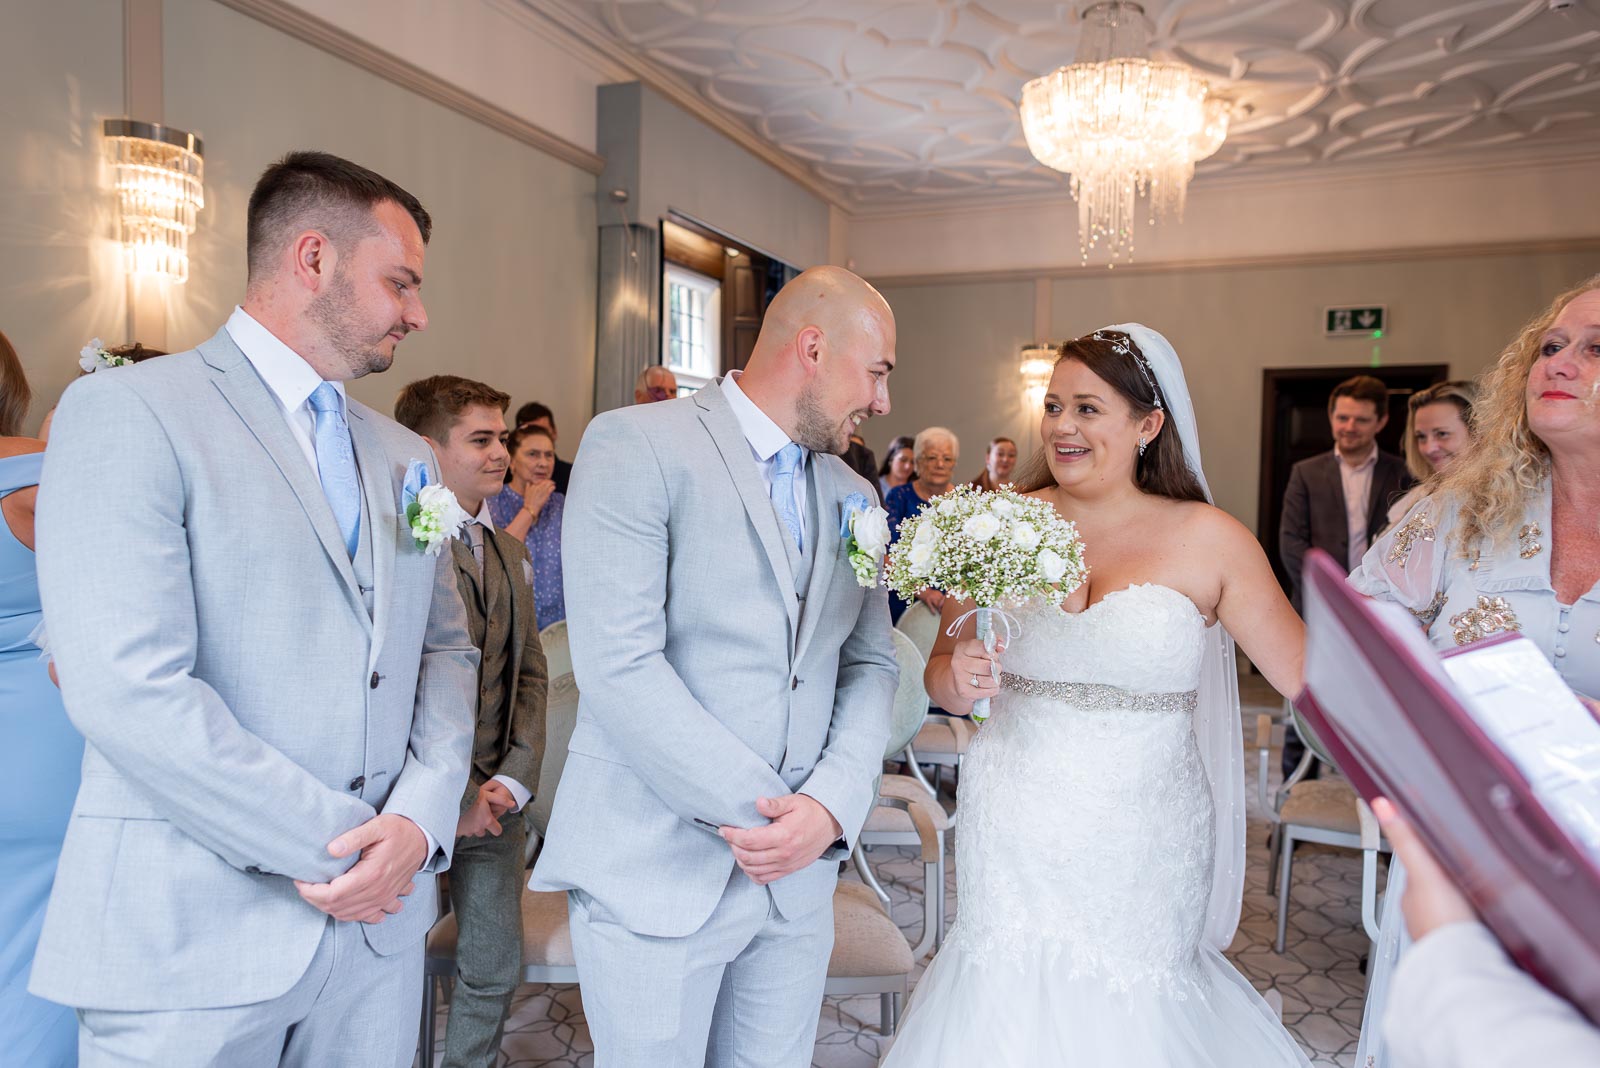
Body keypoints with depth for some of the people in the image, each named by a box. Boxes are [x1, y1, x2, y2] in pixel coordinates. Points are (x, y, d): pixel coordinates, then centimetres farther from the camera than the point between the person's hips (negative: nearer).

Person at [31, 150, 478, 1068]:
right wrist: (330, 842, -14)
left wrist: (420, 819, -7)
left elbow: (447, 651, 9)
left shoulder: (406, 457, 12)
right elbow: (127, 688, -18)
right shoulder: (129, 413, -8)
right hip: (196, 935, -5)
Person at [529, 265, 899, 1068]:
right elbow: (618, 665, -17)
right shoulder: (635, 446, -9)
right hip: (658, 872, -5)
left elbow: (870, 666, 7)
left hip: (801, 871, 6)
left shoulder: (854, 496, 11)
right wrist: (756, 811, -16)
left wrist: (830, 806, -10)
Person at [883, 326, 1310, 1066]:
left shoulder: (1207, 540, -4)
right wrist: (960, 678, -14)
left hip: (1141, 852, -1)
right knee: (1010, 1004, 8)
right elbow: (941, 670, 6)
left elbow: (1311, 676, -4)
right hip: (1013, 842, 1)